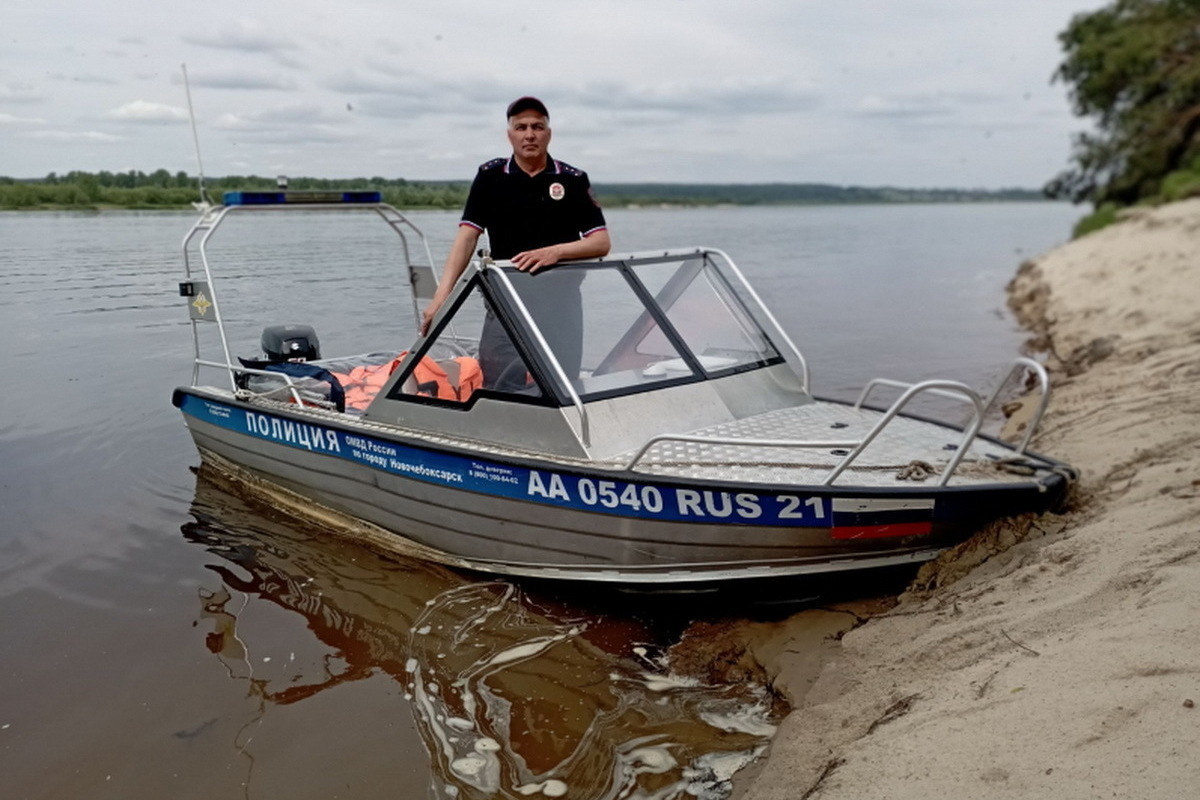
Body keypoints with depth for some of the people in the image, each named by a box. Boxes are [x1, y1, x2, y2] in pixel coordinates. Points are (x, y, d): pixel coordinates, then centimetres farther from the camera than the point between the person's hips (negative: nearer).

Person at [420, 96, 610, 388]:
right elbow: (467, 237, -5)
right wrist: (442, 293, -18)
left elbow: (601, 242, -2)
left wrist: (554, 251, -20)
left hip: (560, 301, 0)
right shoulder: (490, 177, 3)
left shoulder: (573, 180, 2)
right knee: (495, 390, 2)